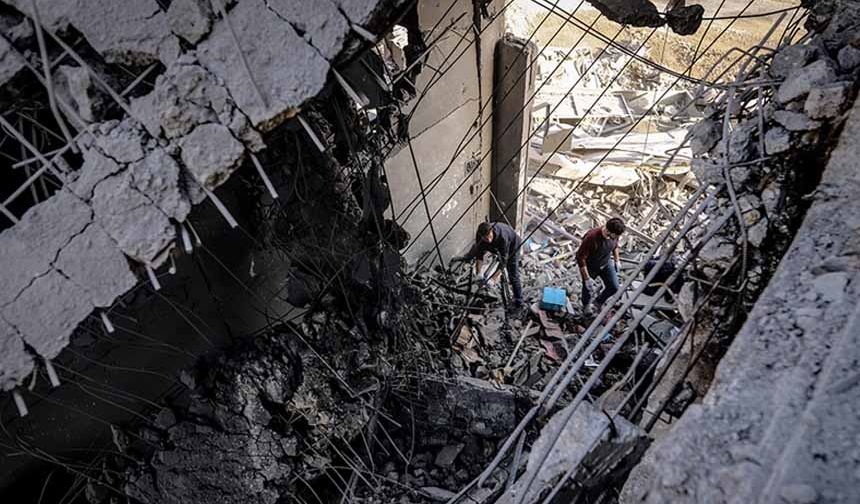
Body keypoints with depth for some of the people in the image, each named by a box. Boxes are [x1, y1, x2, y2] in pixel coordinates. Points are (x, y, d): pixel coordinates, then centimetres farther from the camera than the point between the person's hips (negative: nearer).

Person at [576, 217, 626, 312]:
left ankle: (598, 302, 38)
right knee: (588, 288, 19)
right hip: (590, 266, -5)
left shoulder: (614, 234, -22)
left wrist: (617, 261, 12)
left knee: (614, 287, 7)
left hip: (606, 263, 5)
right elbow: (580, 258, -31)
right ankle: (586, 304, 54)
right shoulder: (591, 238, -41)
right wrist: (587, 278, -28)